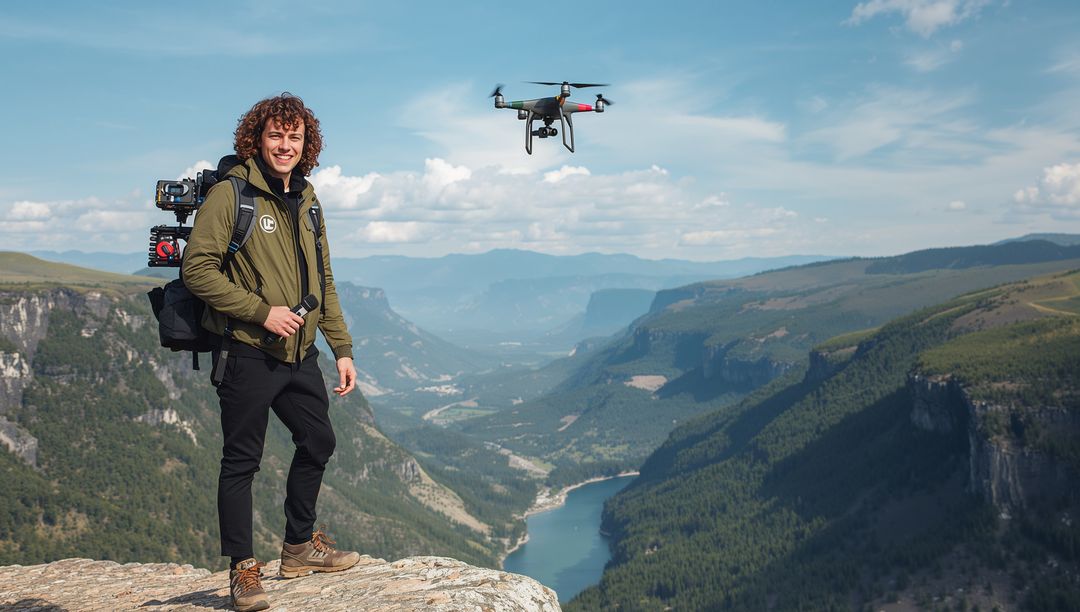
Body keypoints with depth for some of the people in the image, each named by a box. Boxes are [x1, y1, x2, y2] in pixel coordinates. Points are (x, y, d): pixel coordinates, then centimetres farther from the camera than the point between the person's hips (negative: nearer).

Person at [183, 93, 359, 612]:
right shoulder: (230, 193, -9)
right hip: (248, 354, -7)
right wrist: (261, 311, -19)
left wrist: (342, 348, 12)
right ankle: (242, 569, 17)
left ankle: (300, 546, 34)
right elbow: (197, 268, -14)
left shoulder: (306, 200, 13)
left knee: (318, 442, 16)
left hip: (299, 354, 8)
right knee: (242, 461, 2)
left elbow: (322, 281, 16)